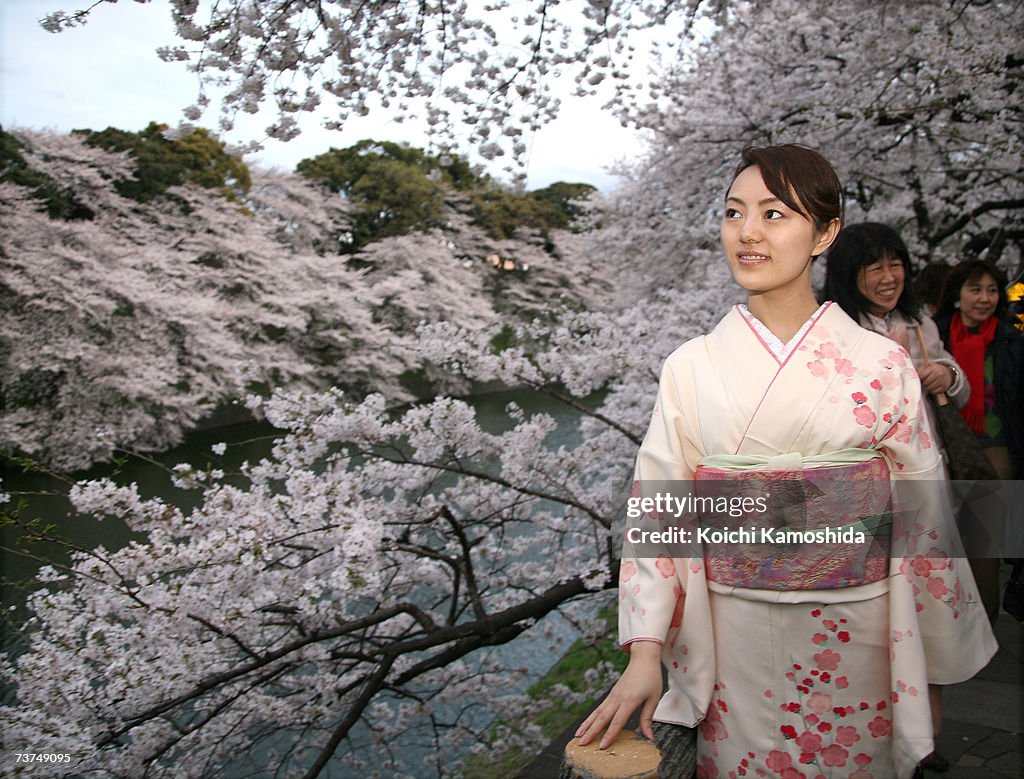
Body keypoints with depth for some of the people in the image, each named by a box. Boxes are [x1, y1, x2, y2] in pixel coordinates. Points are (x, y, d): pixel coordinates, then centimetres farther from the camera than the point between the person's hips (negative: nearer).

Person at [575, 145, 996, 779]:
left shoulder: (883, 364, -6)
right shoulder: (692, 367, -5)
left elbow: (923, 520, 0)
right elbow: (658, 513, -5)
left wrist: (936, 671, 5)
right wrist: (644, 654, -11)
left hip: (858, 642, 0)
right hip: (738, 648, 0)